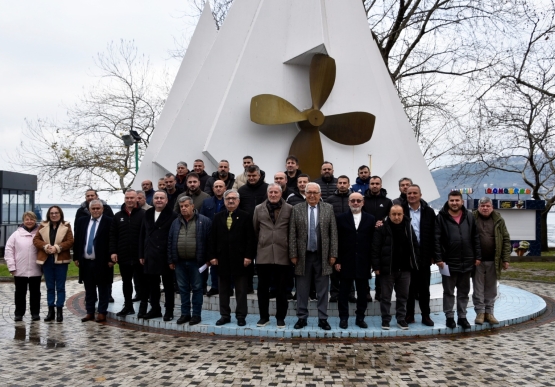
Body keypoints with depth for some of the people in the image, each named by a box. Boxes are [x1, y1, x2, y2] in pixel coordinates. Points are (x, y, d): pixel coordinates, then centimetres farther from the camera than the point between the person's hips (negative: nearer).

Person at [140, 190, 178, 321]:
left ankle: (169, 311, 14)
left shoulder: (172, 216, -6)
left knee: (168, 285, 5)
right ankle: (155, 309, 23)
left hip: (166, 256, -5)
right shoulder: (147, 214, 11)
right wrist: (141, 254, 8)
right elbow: (142, 235, 12)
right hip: (150, 256, 5)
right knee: (152, 284, 12)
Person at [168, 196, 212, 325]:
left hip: (196, 261, -4)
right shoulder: (176, 222, 10)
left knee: (197, 288, 4)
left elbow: (209, 240, -5)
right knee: (183, 288, 10)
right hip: (180, 261, 4)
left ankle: (196, 314, 12)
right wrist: (171, 260, 7)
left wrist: (207, 259, -8)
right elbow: (170, 242, 11)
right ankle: (185, 313, 20)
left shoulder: (204, 221, -4)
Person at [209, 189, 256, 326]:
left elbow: (250, 238, -5)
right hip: (222, 258, 3)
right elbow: (213, 238, 7)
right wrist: (213, 256, 0)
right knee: (223, 289, 9)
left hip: (239, 259, -3)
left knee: (241, 290, 3)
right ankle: (225, 315, 18)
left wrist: (249, 256, -12)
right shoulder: (217, 217, 9)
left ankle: (241, 316, 11)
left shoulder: (246, 217, 0)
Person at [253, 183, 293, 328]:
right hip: (263, 254, 2)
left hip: (282, 255, -1)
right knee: (263, 287, 7)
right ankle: (264, 316, 19)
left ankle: (280, 317, 17)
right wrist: (262, 242, 13)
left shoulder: (289, 209, 2)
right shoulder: (259, 209, 8)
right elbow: (255, 230, 13)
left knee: (281, 288, 6)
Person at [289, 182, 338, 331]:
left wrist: (333, 254, -3)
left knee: (322, 290, 7)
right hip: (303, 255, 0)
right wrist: (293, 254, -5)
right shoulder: (297, 209, 2)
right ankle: (302, 318, 19)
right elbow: (292, 234, 0)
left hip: (322, 256, 0)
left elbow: (333, 233, 1)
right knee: (302, 290, 8)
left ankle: (323, 319, 16)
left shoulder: (328, 208, 2)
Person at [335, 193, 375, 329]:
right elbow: (337, 241, -1)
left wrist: (373, 262, -2)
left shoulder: (370, 219, 5)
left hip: (363, 263, 1)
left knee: (362, 292, 8)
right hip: (346, 262, -1)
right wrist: (337, 261, -6)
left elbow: (373, 241, 3)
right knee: (344, 292, 6)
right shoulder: (341, 218, 2)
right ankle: (343, 318, 15)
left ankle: (360, 318, 19)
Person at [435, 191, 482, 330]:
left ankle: (462, 317, 22)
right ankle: (449, 317, 16)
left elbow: (476, 238, 6)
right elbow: (437, 239, -8)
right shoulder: (441, 217, -5)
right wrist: (438, 258, -13)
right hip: (448, 261, -3)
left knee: (464, 292, 12)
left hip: (467, 261, 3)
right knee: (449, 291, 7)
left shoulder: (469, 217, 4)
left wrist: (478, 256, 2)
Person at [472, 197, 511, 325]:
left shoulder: (498, 220, 4)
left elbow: (506, 240, 5)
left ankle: (489, 312, 19)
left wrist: (505, 259, 0)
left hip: (493, 261, 2)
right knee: (478, 288, 4)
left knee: (491, 289, 10)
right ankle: (480, 312, 13)